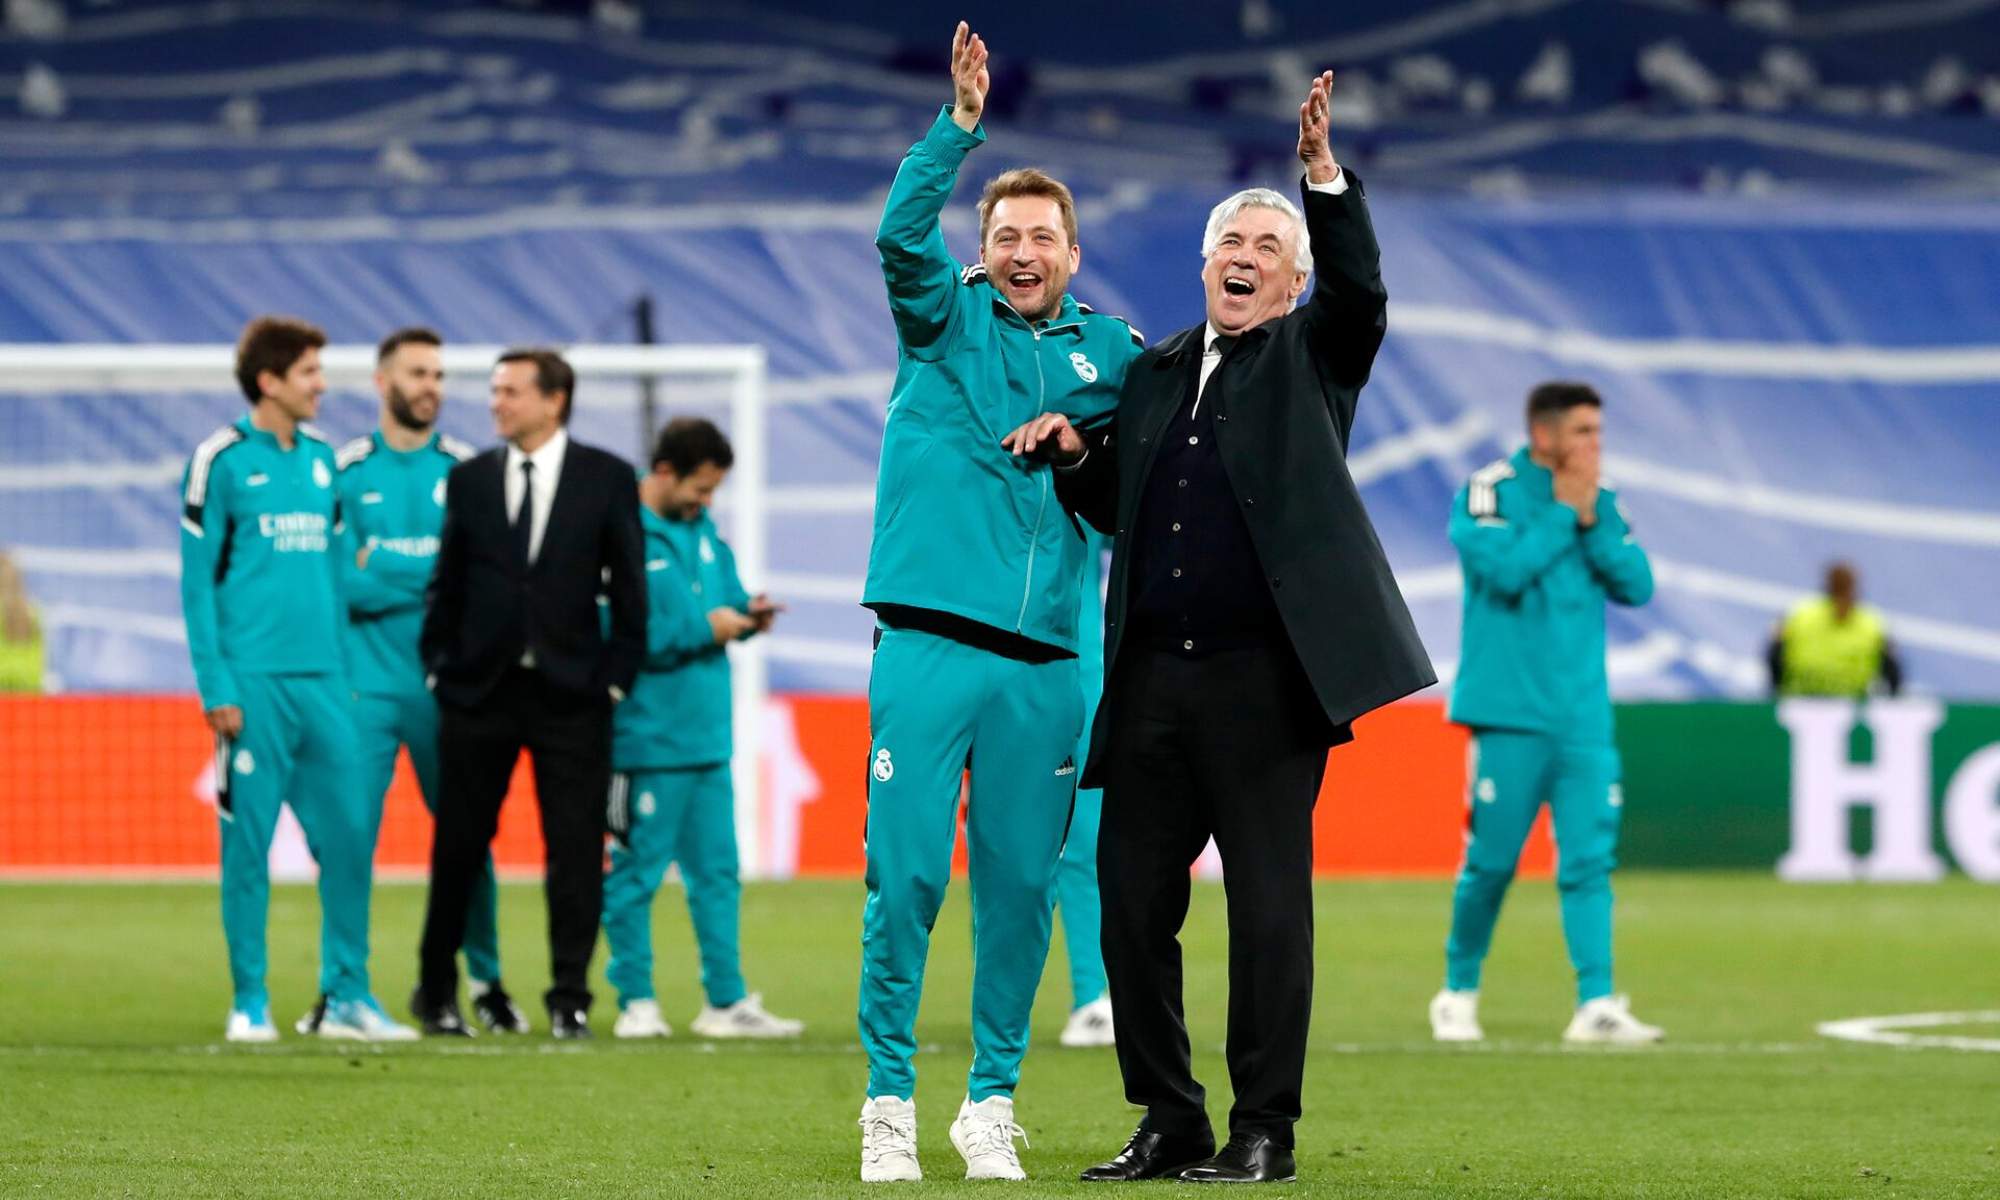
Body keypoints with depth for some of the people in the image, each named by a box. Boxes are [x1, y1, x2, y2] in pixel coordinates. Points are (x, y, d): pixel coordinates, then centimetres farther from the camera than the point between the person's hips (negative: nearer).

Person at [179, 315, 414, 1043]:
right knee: (248, 843, 0)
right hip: (254, 682, -5)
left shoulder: (321, 458, 13)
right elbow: (198, 580, -5)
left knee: (348, 838, 3)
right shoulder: (223, 460, -4)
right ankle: (250, 1003, 6)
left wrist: (344, 668, 11)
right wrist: (216, 686, -10)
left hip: (322, 681, 5)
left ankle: (347, 996, 10)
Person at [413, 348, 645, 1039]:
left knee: (576, 851, -3)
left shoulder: (607, 479, 2)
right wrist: (439, 668, 3)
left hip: (570, 693, -2)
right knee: (458, 846, 6)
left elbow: (629, 586, 3)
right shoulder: (469, 480, 7)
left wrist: (616, 677, -3)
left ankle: (570, 999, 3)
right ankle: (437, 990, 18)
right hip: (480, 690, 2)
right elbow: (447, 585, 11)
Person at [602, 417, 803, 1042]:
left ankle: (726, 1001, 15)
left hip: (706, 734, 8)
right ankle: (636, 1002, 6)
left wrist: (746, 615, -1)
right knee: (635, 873, 0)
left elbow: (725, 599, 22)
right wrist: (703, 627, -15)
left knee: (717, 872, 10)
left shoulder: (701, 530, 14)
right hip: (645, 739, -8)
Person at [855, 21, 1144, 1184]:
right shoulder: (946, 318, 6)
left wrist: (1083, 435, 0)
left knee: (1020, 889, 4)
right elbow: (901, 233, -11)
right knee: (906, 879, -5)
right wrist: (962, 125, -23)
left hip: (1045, 666, 3)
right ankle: (889, 1100, 2)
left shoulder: (1109, 350, 14)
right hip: (928, 648, -2)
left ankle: (993, 1103, 13)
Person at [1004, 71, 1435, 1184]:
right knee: (1132, 902, 4)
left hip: (1265, 681, -5)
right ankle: (1171, 1124, 14)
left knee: (1271, 904, -3)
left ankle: (1265, 1132, 3)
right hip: (1152, 680, 5)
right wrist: (1074, 453, 4)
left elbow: (1360, 290, -14)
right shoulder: (1155, 370, 19)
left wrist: (1325, 171, -24)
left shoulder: (1312, 357, 6)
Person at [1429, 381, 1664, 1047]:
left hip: (1584, 717, 5)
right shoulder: (1488, 493, -3)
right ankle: (1458, 993, 14)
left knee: (1589, 860, -4)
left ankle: (1597, 1003, -8)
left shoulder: (1600, 504, 12)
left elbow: (1636, 585, 3)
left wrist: (1592, 522, -7)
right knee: (1491, 860, -2)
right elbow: (1505, 569, -19)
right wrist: (1563, 512, -10)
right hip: (1509, 715, -5)